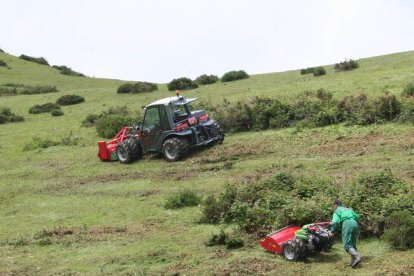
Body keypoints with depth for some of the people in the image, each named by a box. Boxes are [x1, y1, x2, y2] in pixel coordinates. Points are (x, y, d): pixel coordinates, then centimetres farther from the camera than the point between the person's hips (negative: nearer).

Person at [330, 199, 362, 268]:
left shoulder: (337, 211, 15)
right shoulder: (349, 210, 34)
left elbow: (335, 221, -1)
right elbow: (357, 216, 25)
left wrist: (332, 231, 3)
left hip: (347, 223, -6)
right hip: (355, 224, 6)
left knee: (347, 244, -7)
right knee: (353, 244, 14)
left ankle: (357, 257, -26)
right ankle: (353, 261, 7)